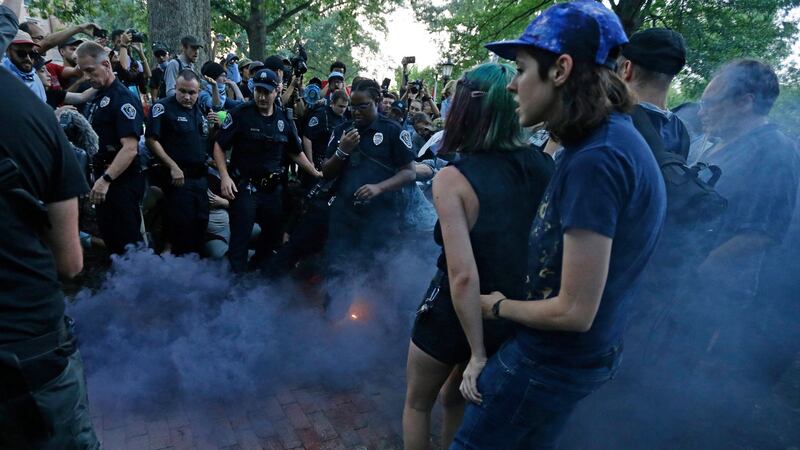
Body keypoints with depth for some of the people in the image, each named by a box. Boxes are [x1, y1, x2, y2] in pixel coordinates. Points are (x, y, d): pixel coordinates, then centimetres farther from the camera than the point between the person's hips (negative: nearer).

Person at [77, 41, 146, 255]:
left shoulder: (124, 98, -13)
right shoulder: (95, 98, 15)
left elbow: (130, 148, -22)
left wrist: (106, 179, -27)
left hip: (121, 181, -9)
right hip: (102, 179, 9)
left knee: (128, 244, -4)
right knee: (109, 239, 16)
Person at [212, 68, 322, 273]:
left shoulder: (285, 119, 6)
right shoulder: (240, 114, -7)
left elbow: (296, 152, 15)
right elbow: (219, 146, -5)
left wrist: (315, 172, 10)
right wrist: (224, 176, -16)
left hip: (274, 188, 5)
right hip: (244, 186, -5)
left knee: (274, 235, 18)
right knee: (240, 239, -3)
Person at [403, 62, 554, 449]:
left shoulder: (452, 178, -23)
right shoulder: (543, 167, -9)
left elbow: (463, 276, -28)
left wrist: (478, 354, -22)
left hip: (455, 315, -5)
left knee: (417, 403, 24)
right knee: (455, 397, 30)